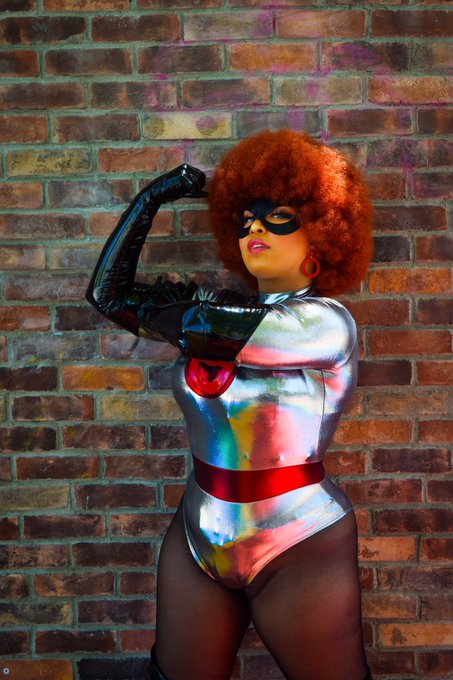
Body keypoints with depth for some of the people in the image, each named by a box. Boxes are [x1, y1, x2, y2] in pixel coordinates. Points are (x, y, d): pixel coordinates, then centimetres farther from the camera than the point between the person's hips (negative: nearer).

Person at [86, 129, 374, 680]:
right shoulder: (225, 310, 3)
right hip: (197, 540, 6)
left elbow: (209, 331, -23)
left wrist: (155, 313, -3)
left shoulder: (325, 322, -15)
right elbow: (107, 294, 3)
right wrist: (151, 197, 2)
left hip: (297, 552, -5)